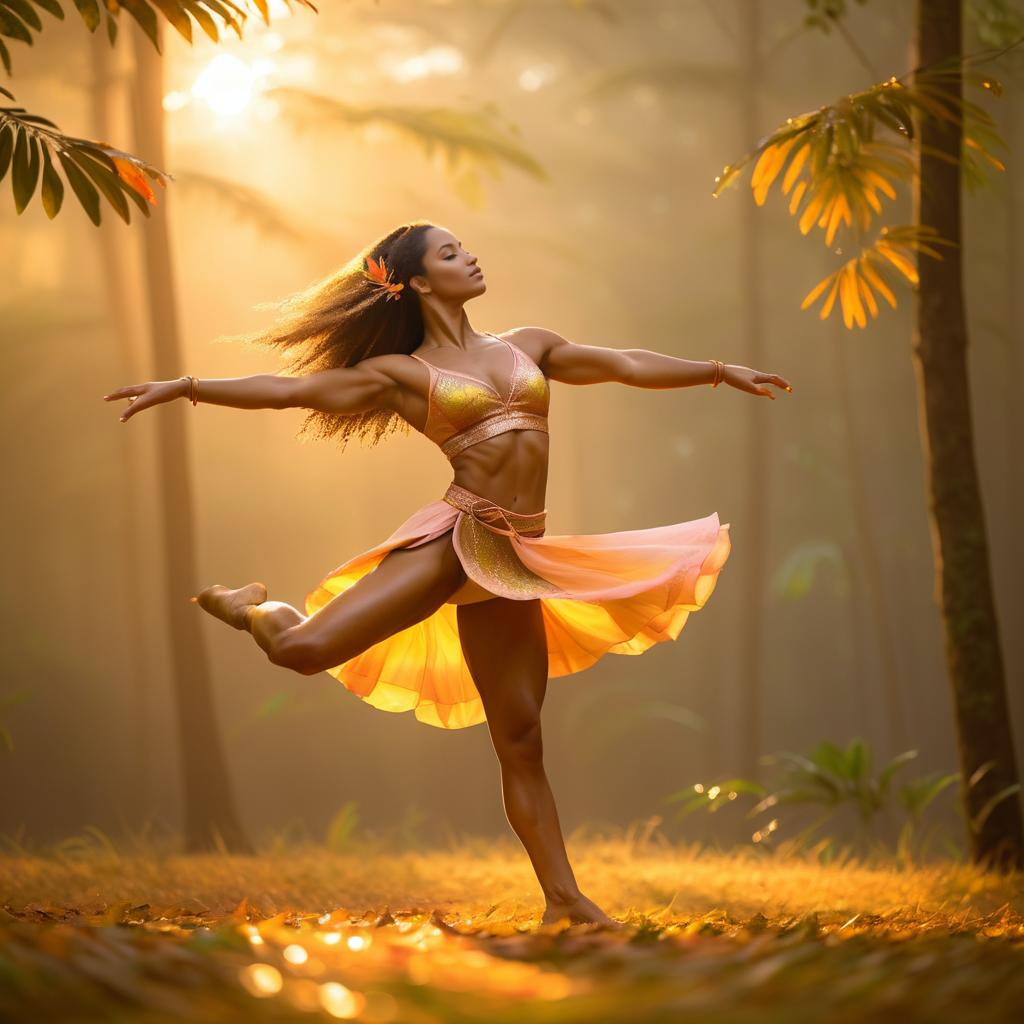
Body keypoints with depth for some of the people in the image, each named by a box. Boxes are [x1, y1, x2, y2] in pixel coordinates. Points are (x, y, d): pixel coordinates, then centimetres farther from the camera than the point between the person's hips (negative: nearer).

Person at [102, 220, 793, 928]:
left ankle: (564, 898, 8)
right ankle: (251, 608, 16)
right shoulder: (401, 372, 6)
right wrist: (183, 387, -2)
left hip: (516, 556, 3)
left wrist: (719, 371, 22)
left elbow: (626, 365, 22)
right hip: (451, 538, -3)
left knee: (521, 739, 3)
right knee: (303, 649, -19)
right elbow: (290, 389, 3)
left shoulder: (529, 346, 19)